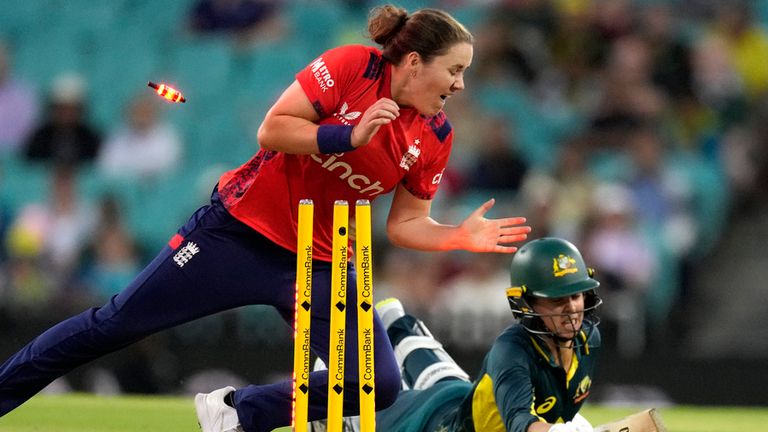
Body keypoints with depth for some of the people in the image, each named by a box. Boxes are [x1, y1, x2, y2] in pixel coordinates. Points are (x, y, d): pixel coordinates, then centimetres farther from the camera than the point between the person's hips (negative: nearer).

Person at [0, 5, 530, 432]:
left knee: (382, 384, -11)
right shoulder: (351, 67, -15)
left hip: (320, 263, 5)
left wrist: (459, 237, -11)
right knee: (117, 323, -1)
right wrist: (349, 135, -27)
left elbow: (406, 223, 5)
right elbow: (272, 129, -18)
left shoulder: (436, 137, -2)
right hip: (244, 230, -4)